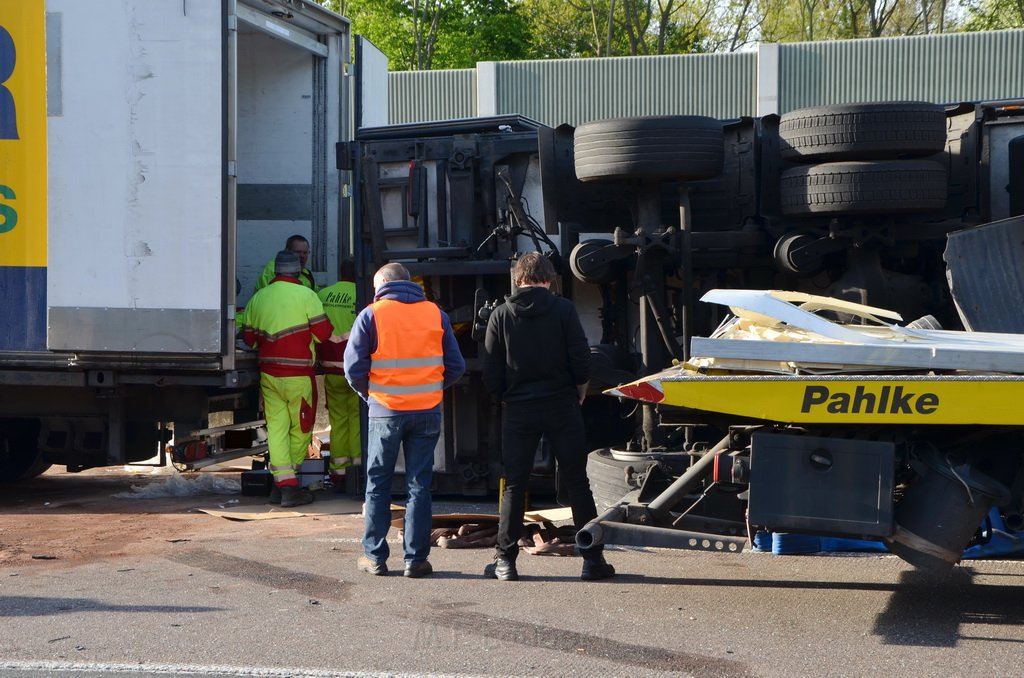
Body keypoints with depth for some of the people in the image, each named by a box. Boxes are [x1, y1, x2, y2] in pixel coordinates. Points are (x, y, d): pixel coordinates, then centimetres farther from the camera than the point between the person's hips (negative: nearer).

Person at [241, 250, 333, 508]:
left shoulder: (257, 298, 5)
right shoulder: (306, 295, -8)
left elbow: (249, 338, 12)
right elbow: (323, 332, -8)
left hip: (268, 373, 4)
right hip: (298, 374, -4)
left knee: (276, 427, 6)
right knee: (301, 429, 7)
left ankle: (282, 482, 1)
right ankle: (290, 485, 10)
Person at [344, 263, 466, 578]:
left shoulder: (371, 315, -3)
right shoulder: (436, 314, 5)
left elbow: (354, 368, -7)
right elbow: (456, 367, 4)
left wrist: (369, 394, 9)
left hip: (385, 411, -2)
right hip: (428, 412, 2)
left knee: (377, 485, 10)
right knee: (419, 486, 7)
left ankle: (374, 557, 13)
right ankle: (416, 559, 7)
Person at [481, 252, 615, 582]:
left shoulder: (501, 314, 1)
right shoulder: (563, 309, -3)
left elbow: (491, 373, 0)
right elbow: (581, 360, -7)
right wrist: (579, 392, 10)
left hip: (518, 409, 1)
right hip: (562, 406, -1)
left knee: (514, 485, 8)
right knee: (577, 483, 5)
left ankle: (505, 560, 6)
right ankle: (593, 559, 6)